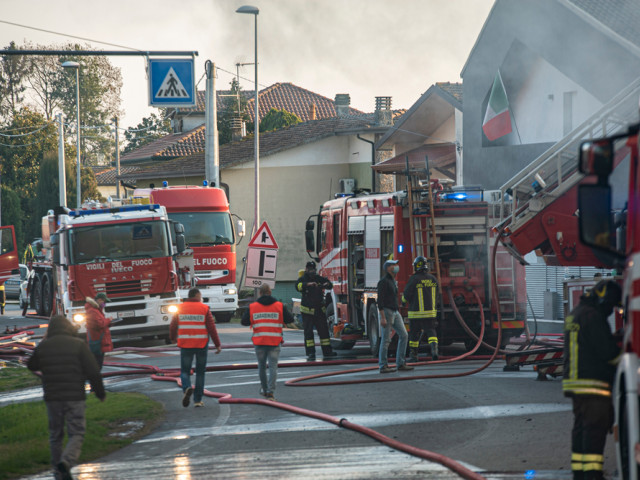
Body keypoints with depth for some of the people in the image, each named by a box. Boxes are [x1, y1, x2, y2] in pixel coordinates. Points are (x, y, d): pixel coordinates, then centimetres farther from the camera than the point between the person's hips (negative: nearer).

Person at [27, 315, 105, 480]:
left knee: (55, 435, 16)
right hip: (75, 398, -3)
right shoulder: (78, 344, -6)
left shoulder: (43, 346, 2)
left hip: (52, 399, 3)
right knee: (76, 435, 1)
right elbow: (93, 372, -8)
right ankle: (67, 462, -24)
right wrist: (100, 392, 5)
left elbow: (32, 366, 21)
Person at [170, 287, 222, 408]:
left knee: (185, 371, 8)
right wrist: (217, 345, -1)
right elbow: (212, 328, -7)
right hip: (201, 344, -1)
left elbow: (173, 326, 4)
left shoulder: (180, 308, 1)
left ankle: (186, 388, -23)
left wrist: (173, 338, 25)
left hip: (185, 345, 1)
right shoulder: (204, 309, -4)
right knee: (200, 372, 11)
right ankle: (198, 400, 12)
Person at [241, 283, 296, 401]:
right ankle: (271, 391, -13)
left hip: (259, 342, 1)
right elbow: (290, 320, -2)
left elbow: (244, 321, 1)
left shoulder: (252, 307, -1)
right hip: (274, 342, -1)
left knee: (262, 366, 17)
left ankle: (264, 390, 29)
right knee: (273, 366, -1)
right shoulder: (279, 306, -3)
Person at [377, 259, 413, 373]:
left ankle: (400, 363, 6)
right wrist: (383, 318, -23)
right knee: (386, 339, -6)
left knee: (403, 335, 3)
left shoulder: (393, 281, 17)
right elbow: (380, 301, -18)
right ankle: (383, 366, -2)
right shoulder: (383, 282, -12)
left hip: (395, 312, 9)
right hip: (386, 312, -9)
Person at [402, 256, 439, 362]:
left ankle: (413, 354, 15)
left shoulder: (414, 279, -12)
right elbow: (435, 295, 12)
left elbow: (407, 295, -8)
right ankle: (434, 348, -21)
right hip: (431, 311, 3)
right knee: (431, 331, 3)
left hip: (416, 312, -3)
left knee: (414, 334, 8)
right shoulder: (432, 279, 3)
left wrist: (404, 299, 15)